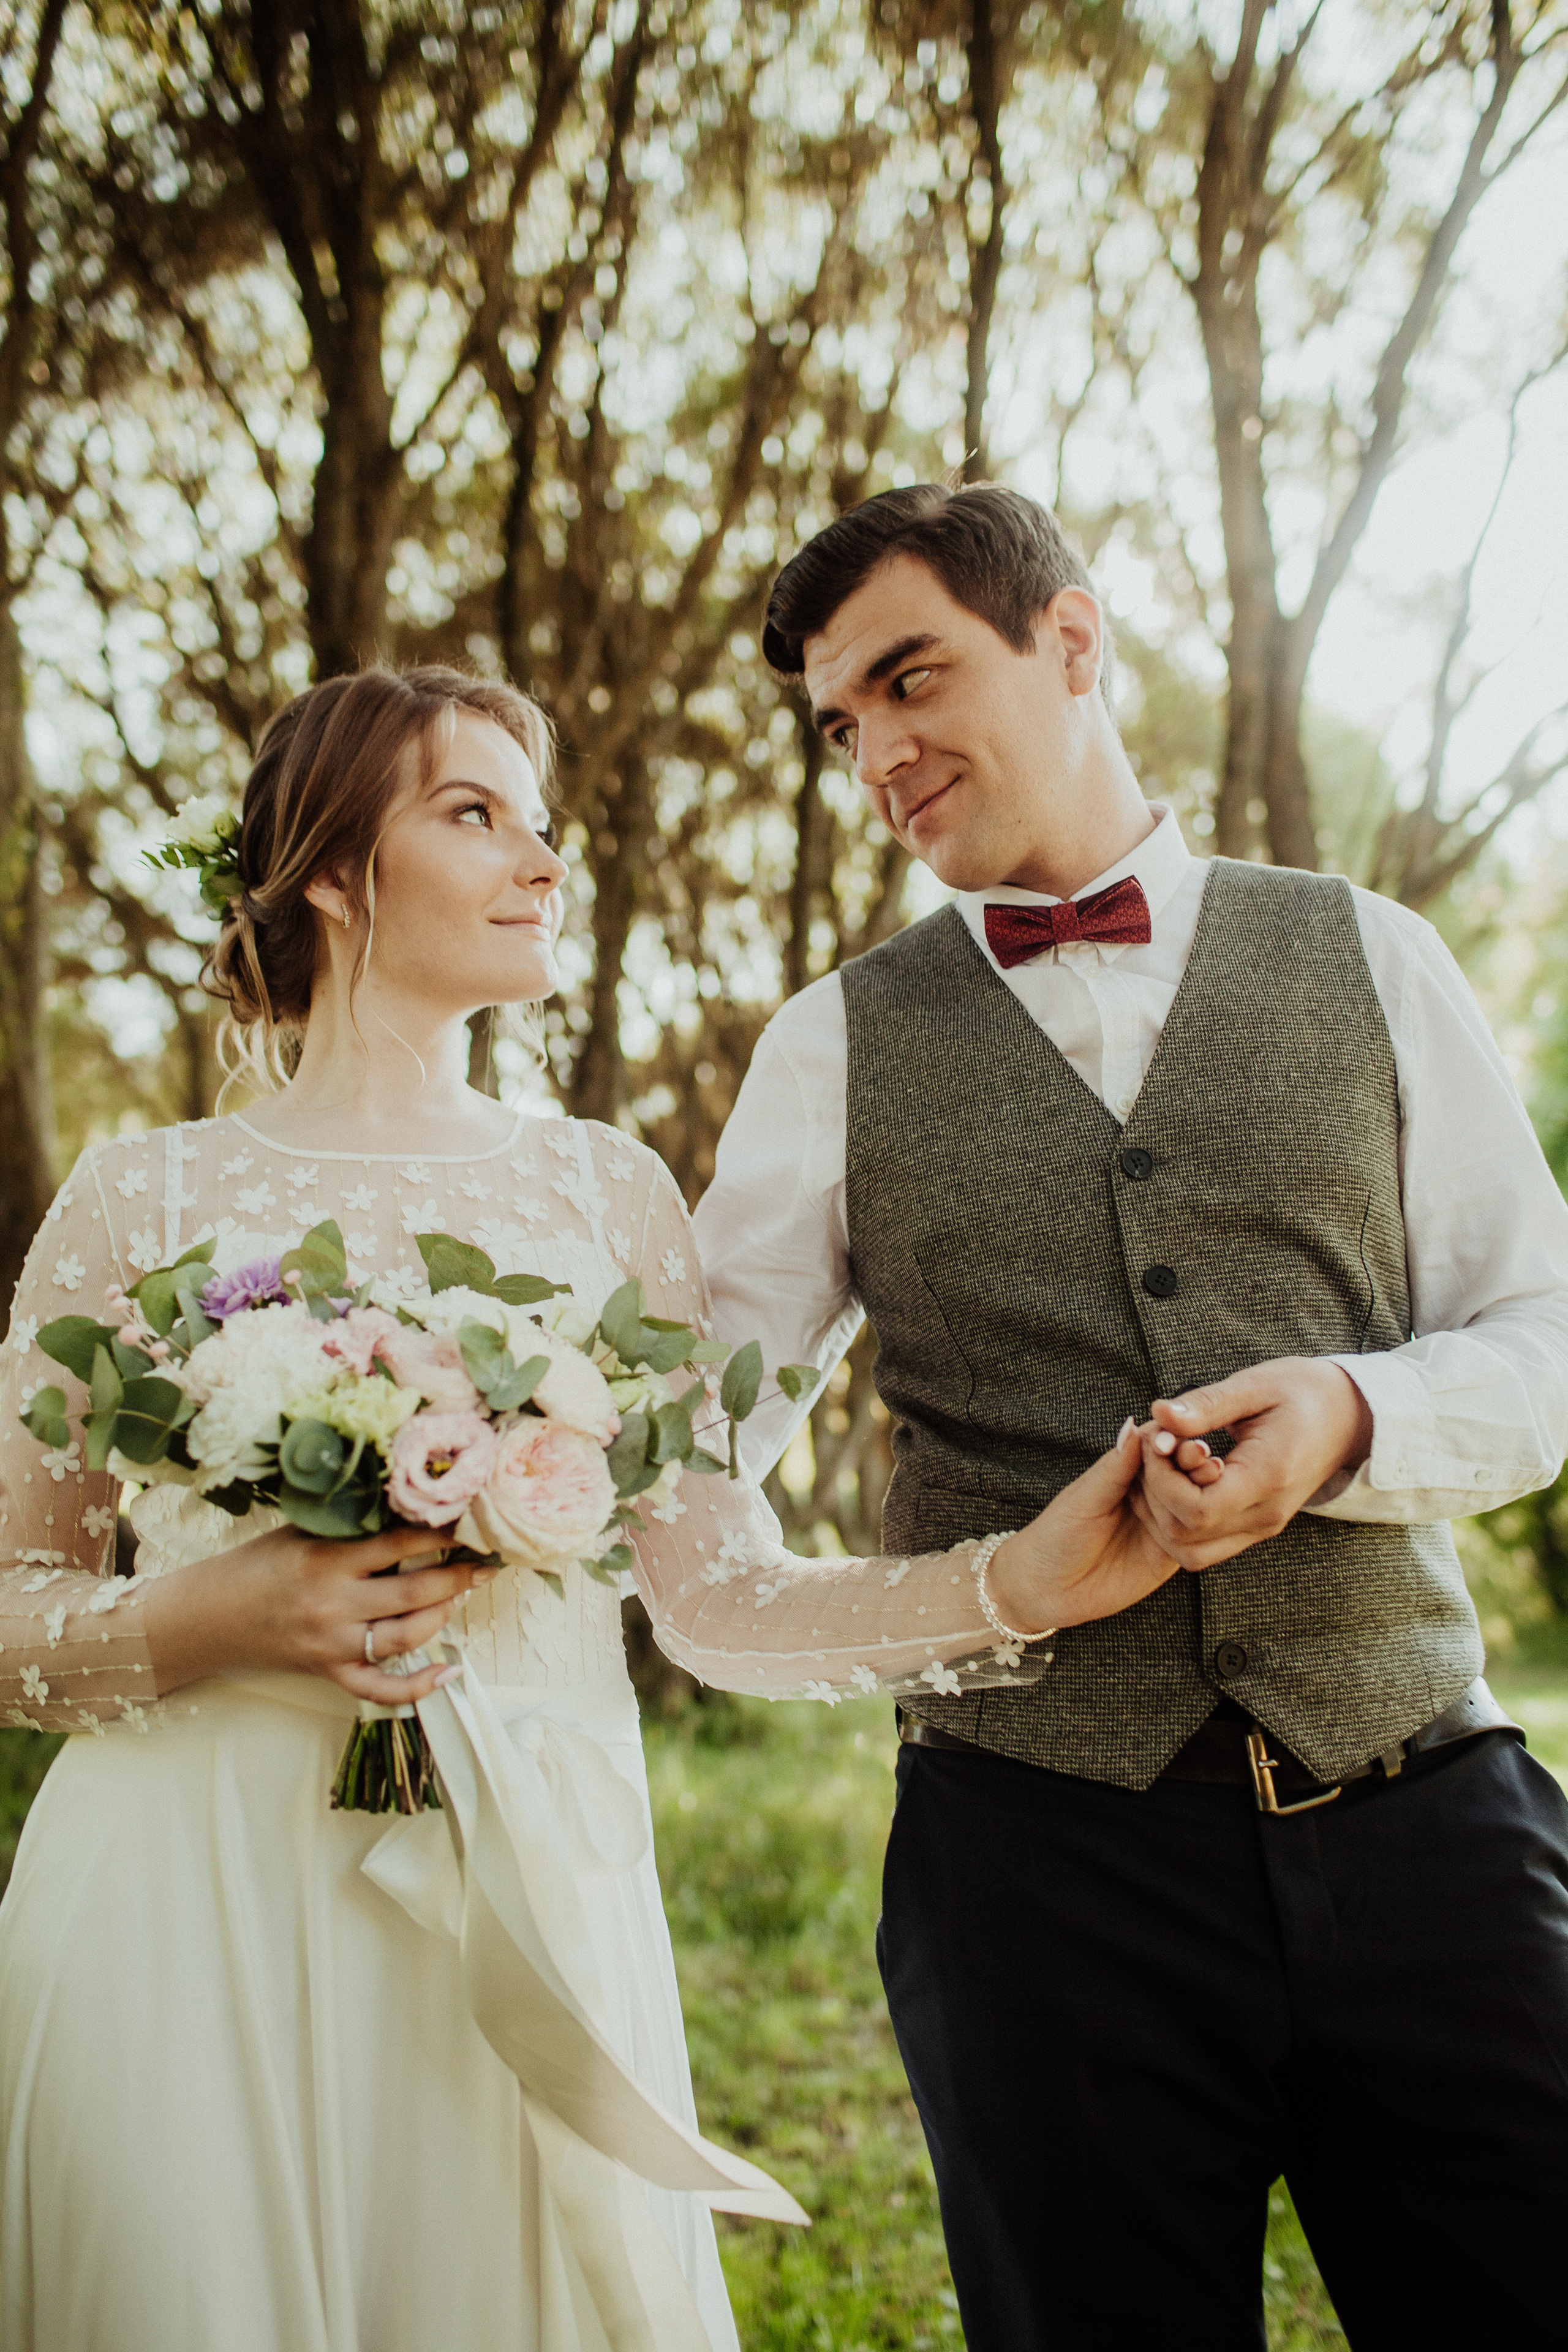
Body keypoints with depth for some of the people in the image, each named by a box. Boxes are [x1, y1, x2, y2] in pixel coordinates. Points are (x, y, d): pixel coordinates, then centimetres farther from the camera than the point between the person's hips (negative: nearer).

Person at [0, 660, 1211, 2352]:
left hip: (523, 1907, 2)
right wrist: (199, 1622, -14)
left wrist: (1017, 1581, -12)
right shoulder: (145, 1196, 3)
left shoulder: (606, 1192, 8)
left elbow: (724, 1596, 1)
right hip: (193, 1903, -1)